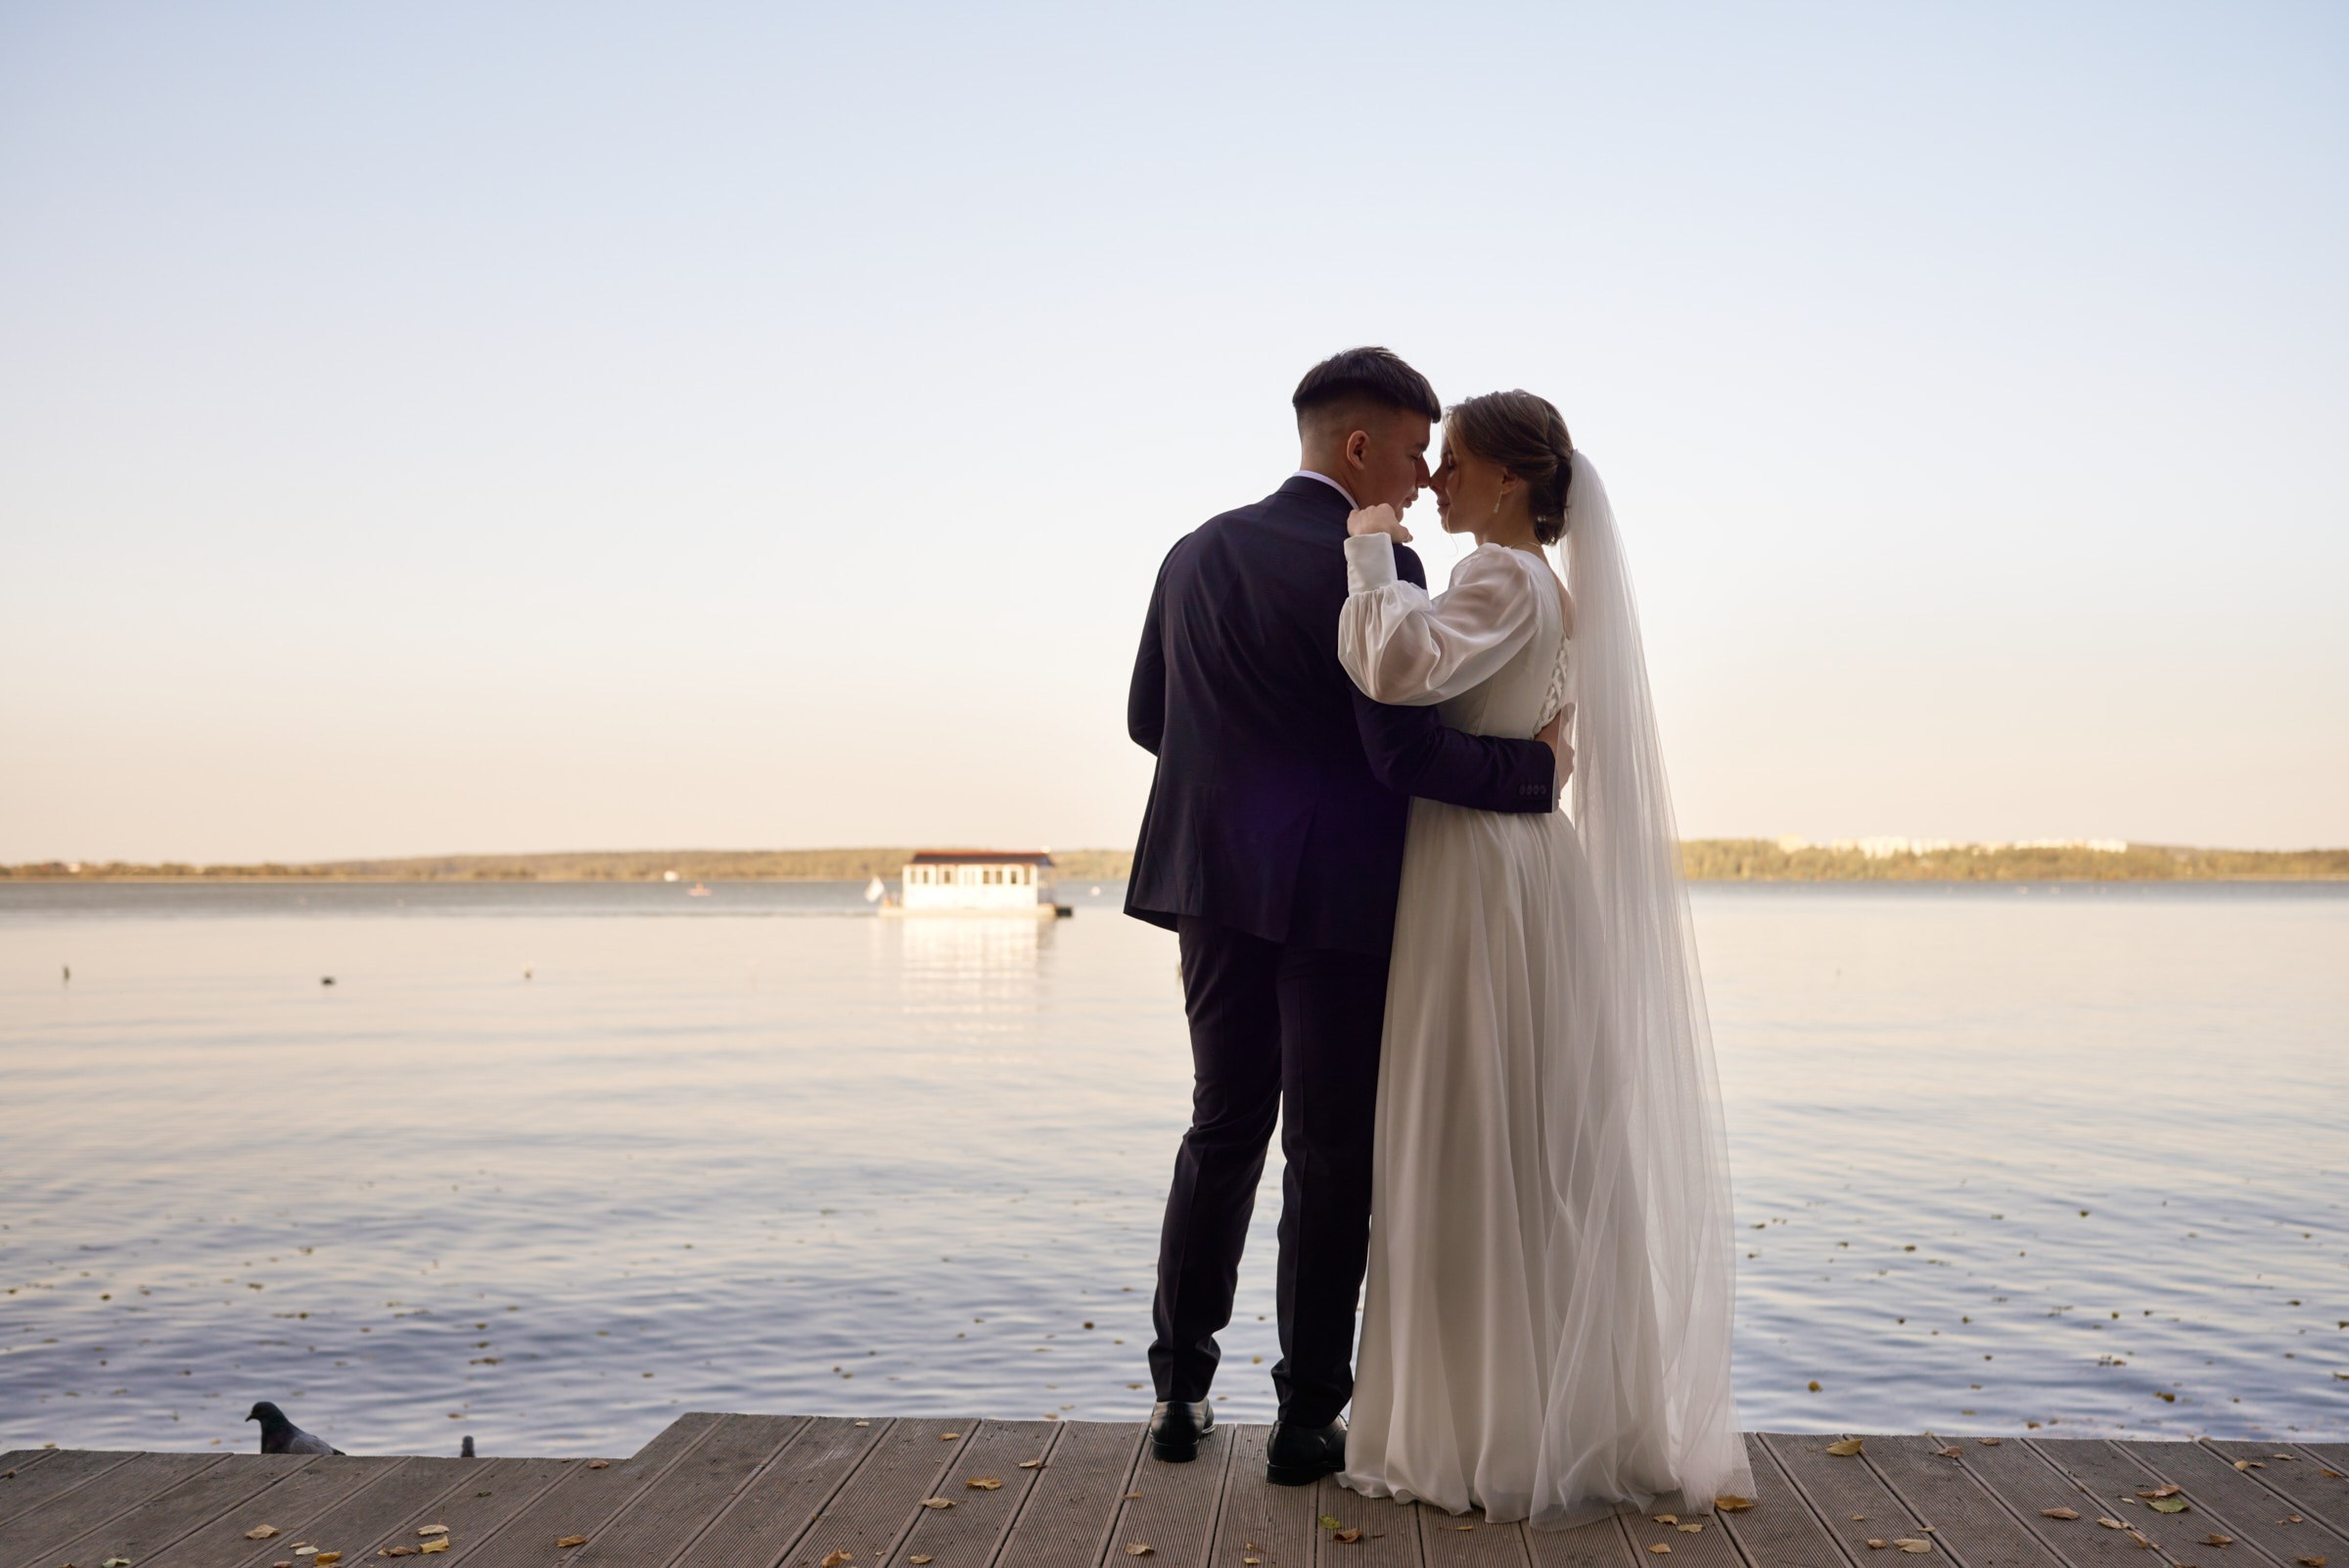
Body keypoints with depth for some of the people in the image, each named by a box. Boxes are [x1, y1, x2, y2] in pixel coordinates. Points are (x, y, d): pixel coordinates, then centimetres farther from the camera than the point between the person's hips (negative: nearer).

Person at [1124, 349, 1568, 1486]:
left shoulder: (1198, 552, 9)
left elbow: (1148, 718, 13)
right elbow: (1405, 753, -20)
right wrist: (1535, 769, -7)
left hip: (1216, 887, 6)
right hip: (1335, 897, -6)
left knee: (1222, 1133, 17)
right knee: (1330, 1156, 5)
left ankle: (1180, 1391, 21)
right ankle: (1307, 1417, 12)